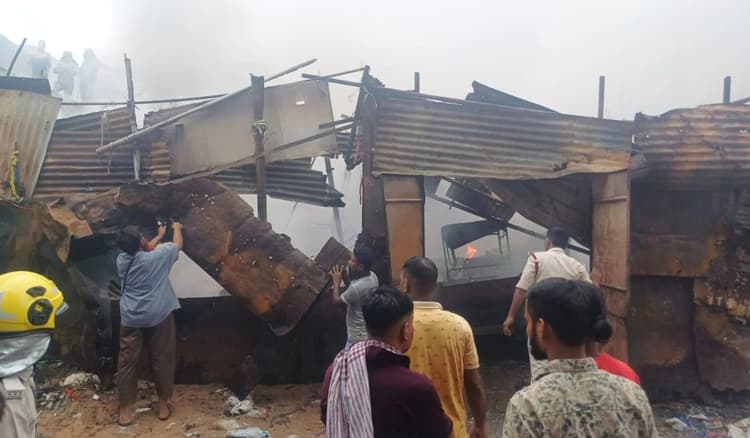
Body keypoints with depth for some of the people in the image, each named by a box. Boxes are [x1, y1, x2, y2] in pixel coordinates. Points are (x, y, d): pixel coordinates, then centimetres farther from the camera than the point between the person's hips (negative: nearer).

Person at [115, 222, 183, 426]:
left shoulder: (122, 260, 2)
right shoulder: (156, 258, -12)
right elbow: (177, 245, 6)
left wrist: (159, 236, 34)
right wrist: (177, 228, 25)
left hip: (130, 319, 4)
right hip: (158, 317, -3)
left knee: (127, 362, 8)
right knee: (162, 360, 8)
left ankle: (126, 410, 13)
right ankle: (164, 405, 18)